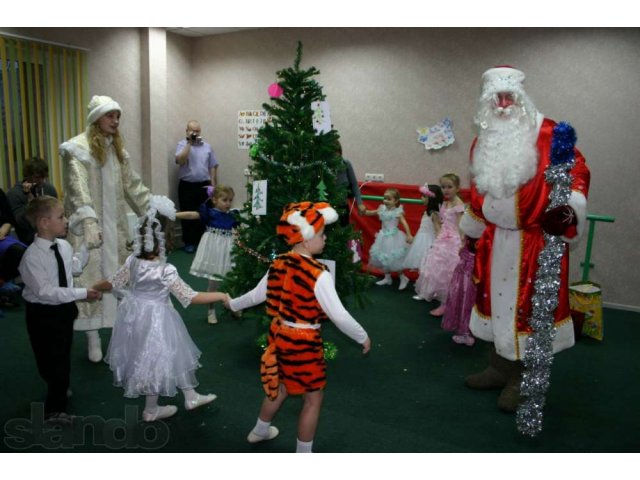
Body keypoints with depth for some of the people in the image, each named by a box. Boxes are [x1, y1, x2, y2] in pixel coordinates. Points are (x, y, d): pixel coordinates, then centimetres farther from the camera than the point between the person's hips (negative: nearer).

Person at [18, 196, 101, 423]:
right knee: (50, 360, 9)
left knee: (63, 356, 24)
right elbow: (45, 291, -31)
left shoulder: (64, 246, -6)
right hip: (43, 314, -6)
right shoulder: (32, 256, -27)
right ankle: (55, 409, 30)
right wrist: (82, 293, -33)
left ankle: (59, 389, 52)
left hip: (64, 309, 6)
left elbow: (75, 267, 14)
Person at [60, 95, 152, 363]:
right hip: (90, 226, -6)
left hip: (116, 225, 6)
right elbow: (79, 189, -22)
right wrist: (89, 221, -34)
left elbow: (132, 184, 16)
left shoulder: (117, 148, 11)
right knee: (92, 278, -1)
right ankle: (93, 337, 8)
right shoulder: (78, 149, -10)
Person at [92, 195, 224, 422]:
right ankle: (151, 411, 34)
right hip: (155, 320, -7)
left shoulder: (132, 261, -10)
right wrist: (221, 296, -17)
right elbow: (190, 298, -24)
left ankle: (191, 397, 37)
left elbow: (111, 284, 2)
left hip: (136, 315, 7)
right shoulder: (166, 271, -27)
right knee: (156, 361, 14)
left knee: (174, 356, 21)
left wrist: (92, 288, 23)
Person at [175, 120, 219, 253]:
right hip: (187, 186, -2)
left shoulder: (207, 146, 8)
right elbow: (180, 161, -20)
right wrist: (189, 143, -18)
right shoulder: (182, 144, -1)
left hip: (204, 186, 2)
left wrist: (213, 185, 4)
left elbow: (212, 167, 9)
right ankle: (189, 242, 14)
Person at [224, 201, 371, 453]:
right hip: (303, 341, -8)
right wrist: (363, 337, -8)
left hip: (279, 333, 8)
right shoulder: (318, 274, -25)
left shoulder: (278, 264, -3)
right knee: (313, 398, 12)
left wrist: (232, 304, 29)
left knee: (282, 386, 30)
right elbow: (339, 316, -23)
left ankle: (260, 431, 51)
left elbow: (257, 295, 10)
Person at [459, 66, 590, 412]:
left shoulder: (545, 133, -7)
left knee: (528, 304, 1)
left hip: (535, 238, -6)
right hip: (495, 239, 6)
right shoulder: (483, 141, 11)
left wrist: (570, 207, -28)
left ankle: (522, 378, 14)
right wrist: (472, 230, 24)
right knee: (497, 299, 13)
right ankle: (500, 367, 28)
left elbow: (577, 169, -11)